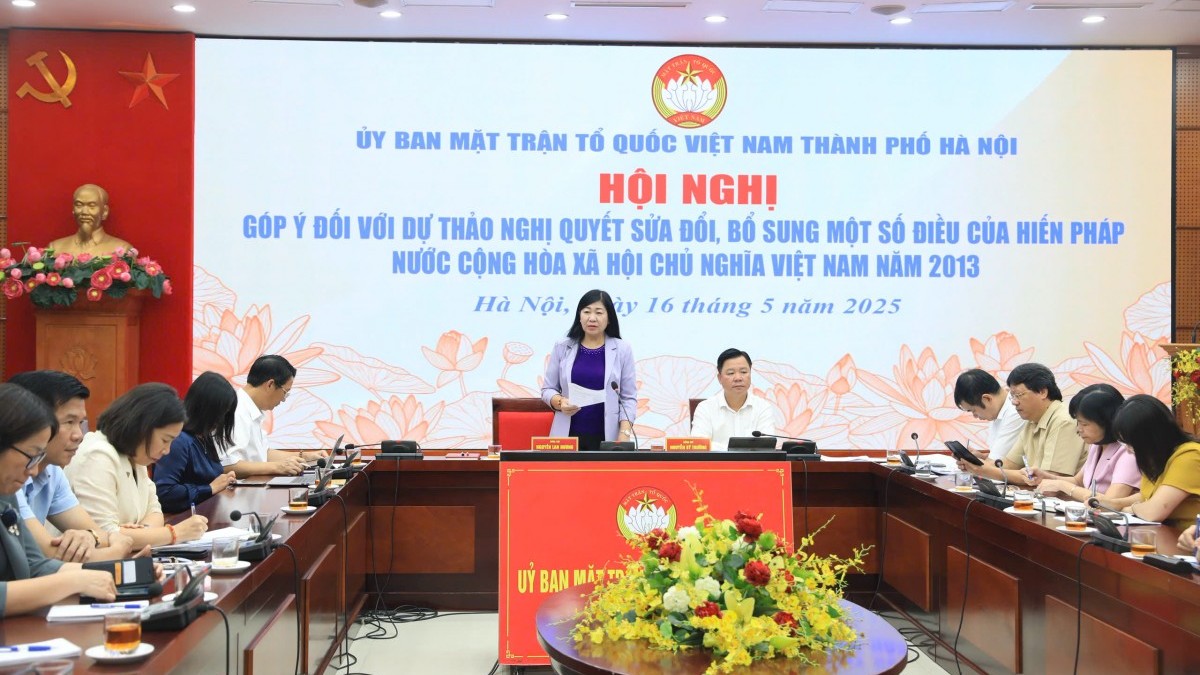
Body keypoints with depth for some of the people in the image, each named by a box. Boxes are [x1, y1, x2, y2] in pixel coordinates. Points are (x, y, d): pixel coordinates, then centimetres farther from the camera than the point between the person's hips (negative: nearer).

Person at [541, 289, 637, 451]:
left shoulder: (622, 349, 3)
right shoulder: (562, 348, 6)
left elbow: (628, 397, 2)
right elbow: (547, 389, 9)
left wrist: (625, 433, -9)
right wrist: (560, 402, -12)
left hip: (607, 437, -1)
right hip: (568, 435, 1)